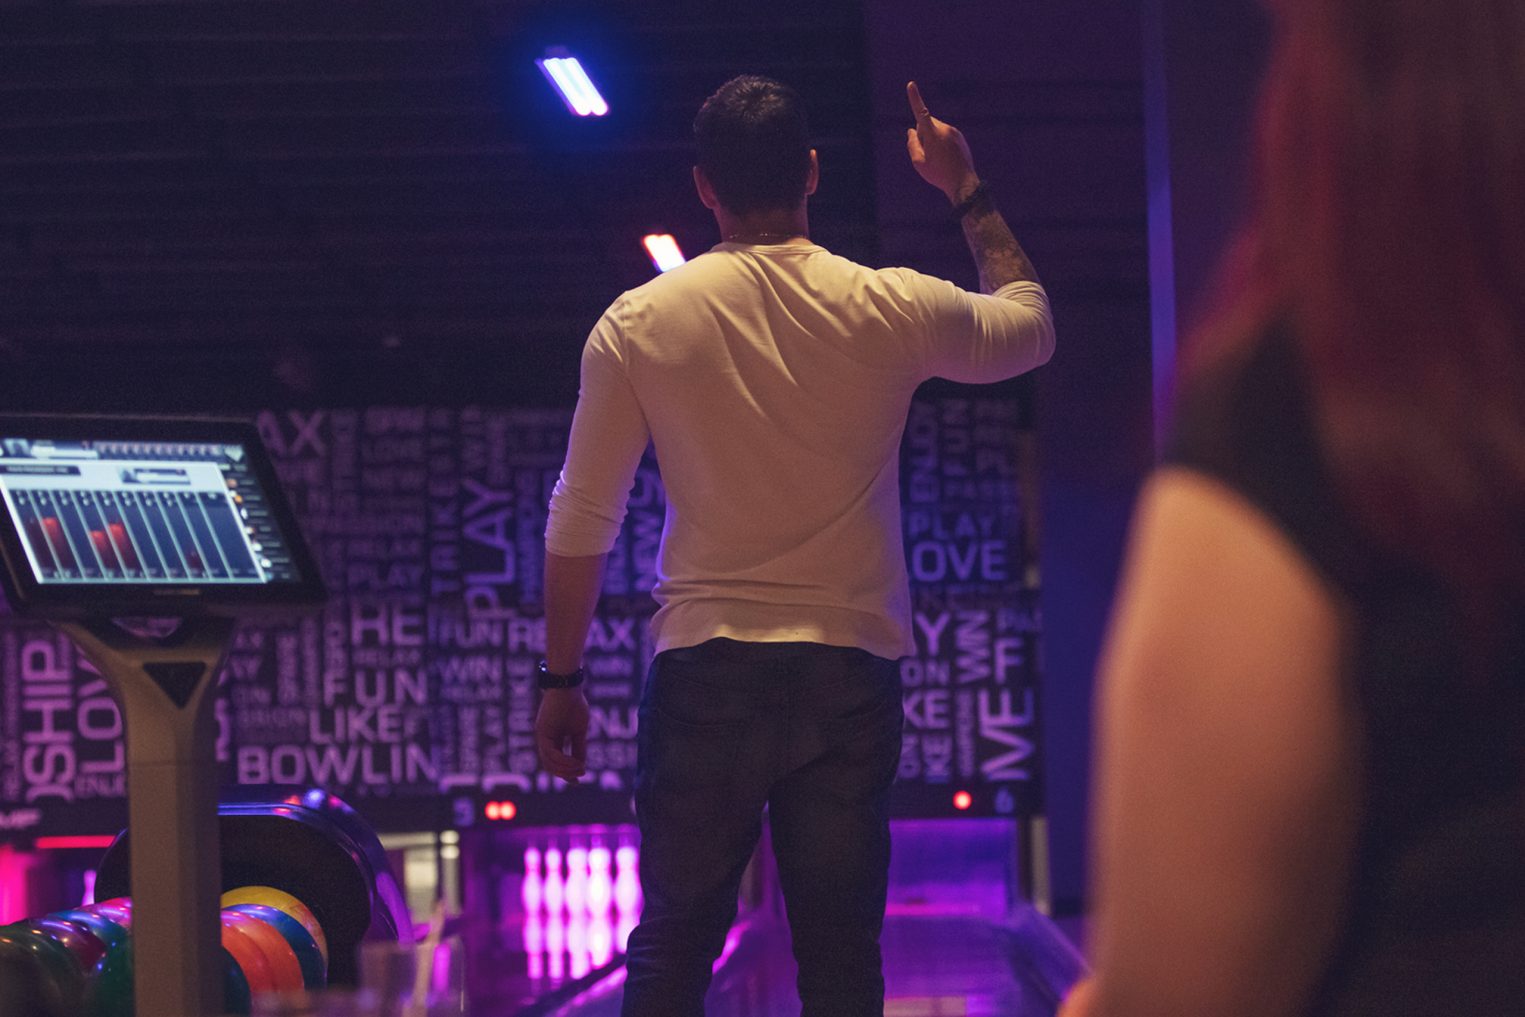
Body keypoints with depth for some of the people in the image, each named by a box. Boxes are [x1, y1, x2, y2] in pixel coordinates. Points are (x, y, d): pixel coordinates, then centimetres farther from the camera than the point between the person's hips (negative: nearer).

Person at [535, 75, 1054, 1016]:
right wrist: (969, 194, 27)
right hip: (850, 673, 0)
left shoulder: (639, 325, -3)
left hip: (707, 669, 0)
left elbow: (580, 523, 1)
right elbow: (1030, 328, 19)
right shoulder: (891, 311, -2)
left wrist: (562, 680, 10)